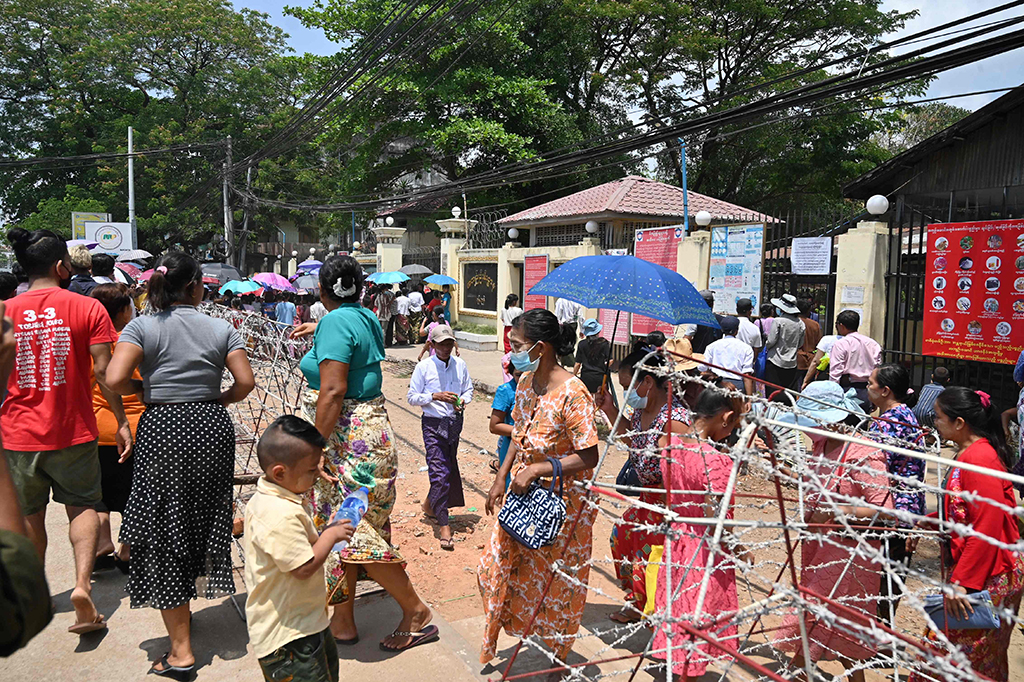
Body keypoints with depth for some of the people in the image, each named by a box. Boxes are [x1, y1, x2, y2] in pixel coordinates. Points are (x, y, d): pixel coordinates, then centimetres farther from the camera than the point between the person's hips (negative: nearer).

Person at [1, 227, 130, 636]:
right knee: (82, 506, 14)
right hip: (73, 432, -2)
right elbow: (105, 374, -11)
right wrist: (122, 422, -2)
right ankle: (82, 584, -5)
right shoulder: (87, 308, -8)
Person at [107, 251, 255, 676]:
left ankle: (181, 649, 5)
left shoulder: (142, 327, -3)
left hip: (162, 430, -2)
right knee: (203, 521, 18)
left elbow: (116, 379, -16)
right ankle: (188, 601, 35)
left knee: (165, 534, 4)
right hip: (212, 428, 2)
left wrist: (145, 388, 4)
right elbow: (246, 381, -5)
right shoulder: (220, 328, 2)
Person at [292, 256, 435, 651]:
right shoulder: (365, 318, 11)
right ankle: (343, 620, 23)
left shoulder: (336, 322, -16)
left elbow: (333, 391, -24)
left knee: (351, 530, -2)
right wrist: (318, 329, 52)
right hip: (371, 424, 9)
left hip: (347, 438, -9)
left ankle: (417, 612, 10)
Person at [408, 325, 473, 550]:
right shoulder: (423, 367, -7)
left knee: (449, 469, 16)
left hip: (455, 422, 5)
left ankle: (430, 504, 43)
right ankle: (444, 526, -6)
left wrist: (463, 401, -7)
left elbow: (469, 389, 15)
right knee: (440, 472, -9)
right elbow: (412, 397, -5)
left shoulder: (460, 365, 3)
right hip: (433, 424, -5)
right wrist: (436, 396, -18)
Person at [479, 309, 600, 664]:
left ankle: (560, 664, 36)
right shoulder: (525, 382, -1)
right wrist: (501, 478, 7)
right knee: (495, 568, 15)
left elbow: (588, 458, -24)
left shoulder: (572, 394, -25)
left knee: (557, 587, 11)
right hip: (521, 497, 7)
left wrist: (536, 470, -25)